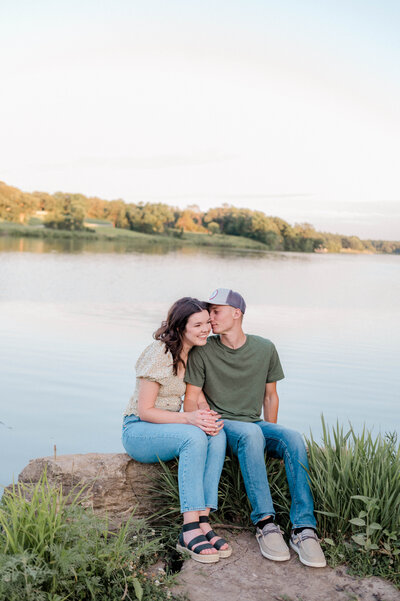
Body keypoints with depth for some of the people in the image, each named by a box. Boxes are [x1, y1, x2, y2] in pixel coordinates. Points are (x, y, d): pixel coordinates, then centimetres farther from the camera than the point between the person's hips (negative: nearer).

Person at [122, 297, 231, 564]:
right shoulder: (159, 354, -18)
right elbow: (145, 411, -17)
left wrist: (207, 416, -13)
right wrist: (188, 418, -29)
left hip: (169, 428, 7)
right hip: (138, 431, -6)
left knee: (217, 434, -24)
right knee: (194, 436, -34)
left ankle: (202, 522, -26)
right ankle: (191, 530, -34)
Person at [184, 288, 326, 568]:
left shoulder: (265, 349, 5)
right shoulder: (203, 351, -2)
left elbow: (270, 396, 13)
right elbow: (191, 399, 1)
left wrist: (272, 436, 6)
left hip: (255, 424, 3)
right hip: (221, 425, -3)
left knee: (293, 438, -28)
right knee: (251, 433, -37)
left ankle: (304, 528, -30)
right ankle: (265, 523, -35)